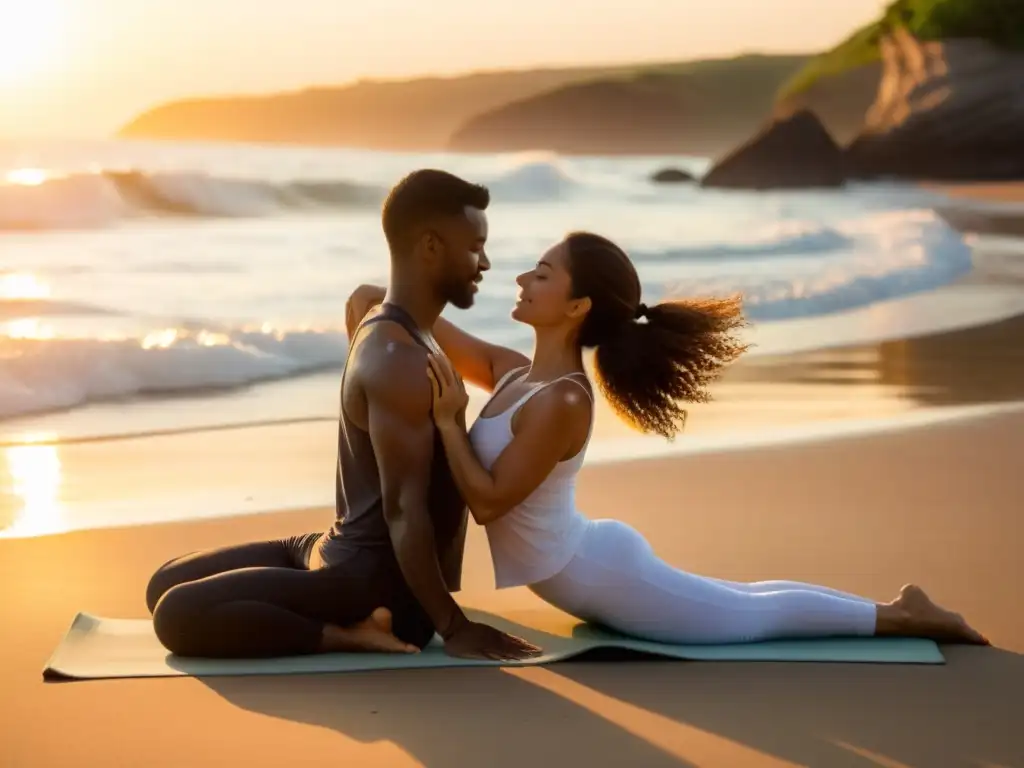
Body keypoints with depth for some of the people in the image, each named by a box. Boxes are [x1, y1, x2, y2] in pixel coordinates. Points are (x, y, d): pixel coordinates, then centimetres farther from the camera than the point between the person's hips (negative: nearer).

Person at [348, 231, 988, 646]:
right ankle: (894, 610, 31)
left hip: (600, 576, -9)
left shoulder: (561, 402, -28)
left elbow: (488, 501, -26)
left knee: (749, 616, 8)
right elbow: (446, 340, 14)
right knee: (741, 608, 23)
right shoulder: (516, 372, -1)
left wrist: (448, 420, -25)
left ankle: (899, 616, 19)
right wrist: (385, 303, -1)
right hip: (590, 571, 9)